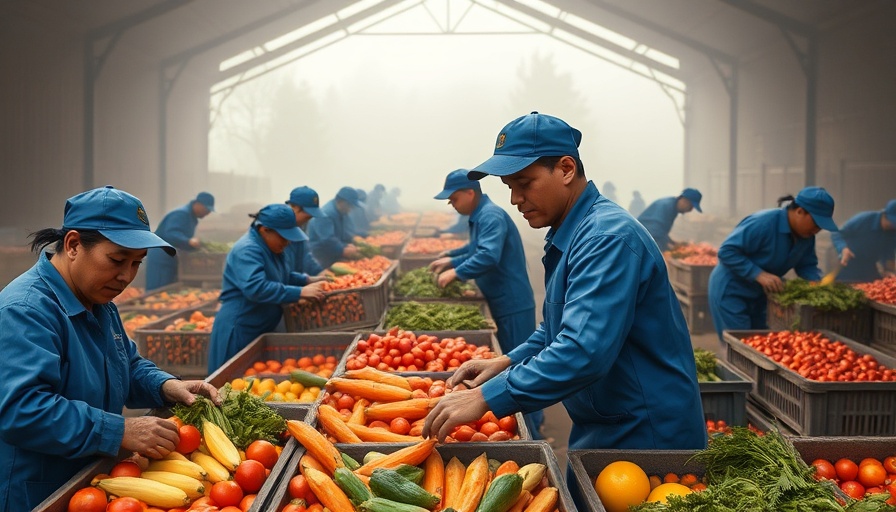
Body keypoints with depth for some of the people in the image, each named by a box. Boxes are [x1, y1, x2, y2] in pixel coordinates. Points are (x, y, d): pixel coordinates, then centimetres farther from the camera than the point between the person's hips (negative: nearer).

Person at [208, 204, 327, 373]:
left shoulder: (270, 247, 9)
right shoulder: (247, 251, -21)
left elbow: (282, 277, 25)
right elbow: (256, 288, -35)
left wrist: (307, 280, 7)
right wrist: (301, 292, -34)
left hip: (260, 330, 10)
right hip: (238, 331, -10)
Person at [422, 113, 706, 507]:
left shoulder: (609, 237, -23)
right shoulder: (568, 236, 8)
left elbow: (584, 351, -34)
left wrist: (486, 397, -31)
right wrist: (506, 363, 5)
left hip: (645, 438, -9)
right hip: (600, 431, 9)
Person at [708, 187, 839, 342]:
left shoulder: (806, 235, -3)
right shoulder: (763, 223, -28)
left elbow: (807, 265, 8)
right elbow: (727, 251, -29)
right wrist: (759, 274, -35)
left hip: (759, 295, 8)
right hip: (729, 292, -8)